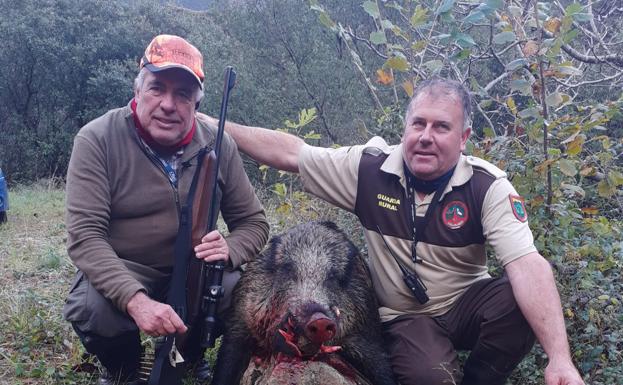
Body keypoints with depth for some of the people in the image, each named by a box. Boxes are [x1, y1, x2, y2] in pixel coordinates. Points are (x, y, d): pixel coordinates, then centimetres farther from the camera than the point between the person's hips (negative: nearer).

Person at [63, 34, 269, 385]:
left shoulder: (218, 144, -8)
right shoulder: (97, 140, -17)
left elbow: (253, 222, -2)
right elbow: (85, 236, -24)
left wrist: (229, 250, -27)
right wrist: (136, 300, -39)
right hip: (120, 273, -2)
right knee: (91, 309, -33)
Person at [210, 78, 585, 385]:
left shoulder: (487, 186, -18)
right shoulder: (369, 168, -12)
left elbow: (528, 266, -29)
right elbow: (290, 153, -5)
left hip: (465, 304, 1)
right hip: (404, 317, -1)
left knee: (522, 303, -30)